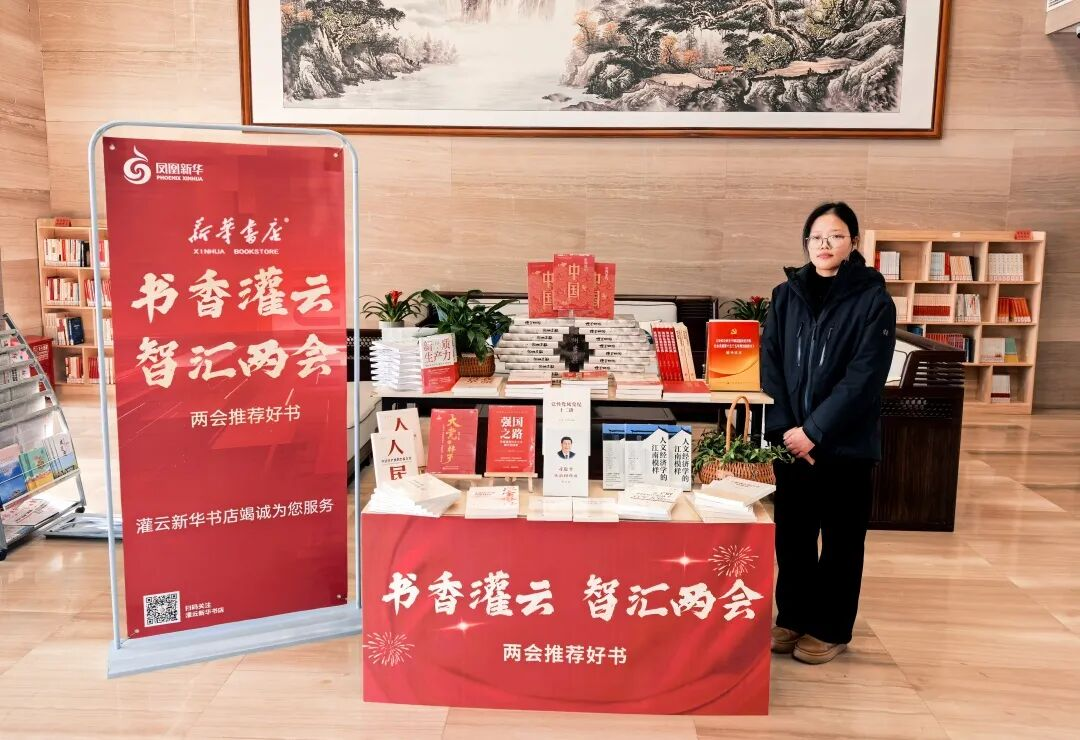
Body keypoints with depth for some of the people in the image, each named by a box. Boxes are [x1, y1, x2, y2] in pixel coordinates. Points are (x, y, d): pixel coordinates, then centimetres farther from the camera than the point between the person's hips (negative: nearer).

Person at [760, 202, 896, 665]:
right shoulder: (786, 296, 5)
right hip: (790, 438, 3)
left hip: (845, 442, -3)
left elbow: (864, 377, -14)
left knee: (841, 538, 9)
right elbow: (769, 365, 1)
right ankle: (792, 617, 28)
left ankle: (830, 629, 23)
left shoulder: (873, 300, -7)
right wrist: (785, 428, -10)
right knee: (792, 533, 12)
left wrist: (815, 431, -18)